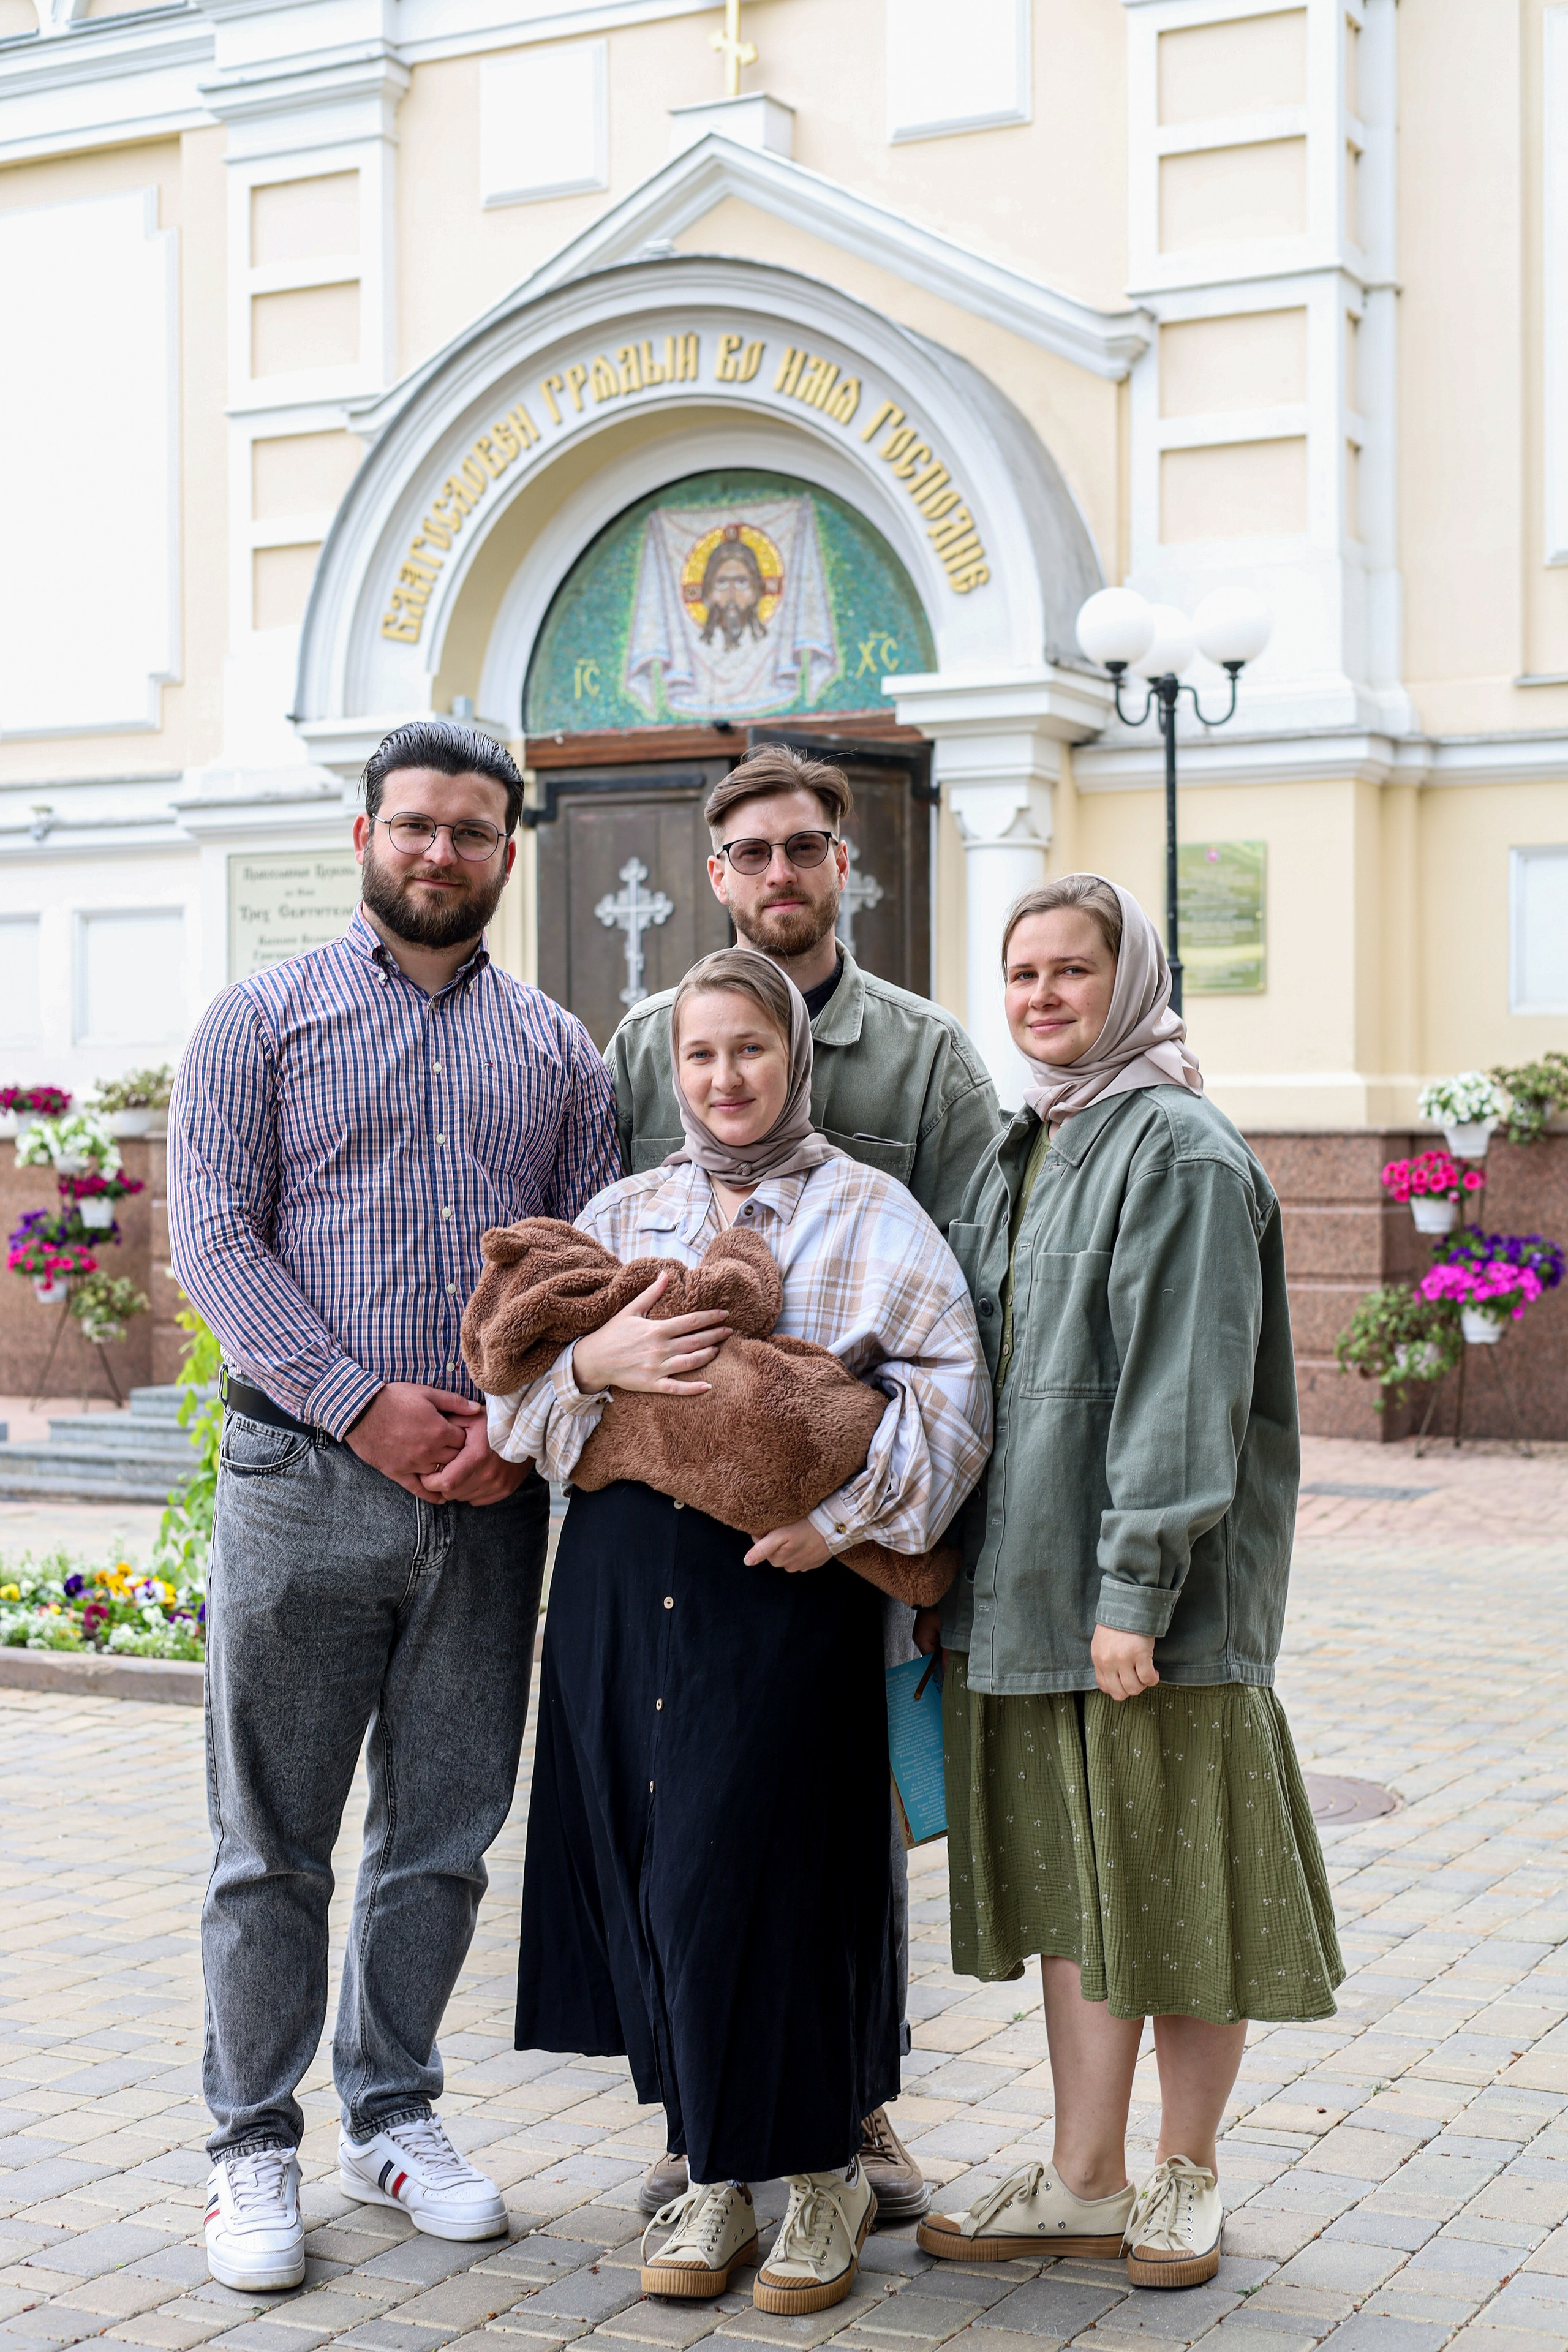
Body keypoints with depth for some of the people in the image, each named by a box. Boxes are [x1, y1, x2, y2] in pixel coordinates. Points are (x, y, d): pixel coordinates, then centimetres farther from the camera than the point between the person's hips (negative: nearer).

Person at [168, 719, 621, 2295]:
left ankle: (393, 2110, 25)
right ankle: (252, 2146, 15)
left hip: (488, 1494, 3)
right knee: (273, 1839, 3)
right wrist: (363, 1403, -14)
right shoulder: (263, 1019, 4)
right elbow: (214, 1241, -5)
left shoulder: (555, 1050, 13)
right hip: (303, 1473, -3)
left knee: (445, 1832, 10)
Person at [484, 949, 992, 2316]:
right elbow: (516, 1398, 7)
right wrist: (593, 1362, -14)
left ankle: (823, 2175, 14)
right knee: (647, 1882, 6)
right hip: (624, 1586, 4)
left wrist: (846, 1515, -15)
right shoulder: (621, 1216, 14)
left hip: (783, 1590, -4)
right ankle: (714, 2176, 20)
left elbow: (951, 1391, -4)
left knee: (758, 1880, -5)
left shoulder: (869, 1216, 3)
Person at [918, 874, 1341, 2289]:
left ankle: (1187, 2174, 19)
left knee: (1172, 1889, 3)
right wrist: (966, 1567, 13)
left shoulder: (1183, 1151, -10)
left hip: (1152, 1600, -7)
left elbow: (1184, 1390, -16)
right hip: (1023, 1587, 7)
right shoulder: (1021, 1155, 15)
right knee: (1071, 1888, 11)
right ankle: (1085, 2185, 20)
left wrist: (1136, 1586, -20)